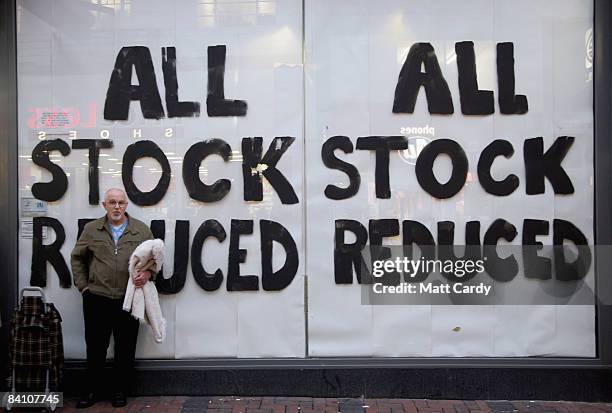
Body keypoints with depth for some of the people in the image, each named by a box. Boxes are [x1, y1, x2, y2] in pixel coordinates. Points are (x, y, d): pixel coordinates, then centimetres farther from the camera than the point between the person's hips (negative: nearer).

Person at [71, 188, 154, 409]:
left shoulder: (141, 230, 4)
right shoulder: (91, 229, 6)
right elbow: (77, 258, 14)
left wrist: (148, 273, -12)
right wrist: (82, 285, 7)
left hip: (129, 299, 0)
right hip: (96, 299, 1)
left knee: (125, 348, 7)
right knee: (95, 346, 9)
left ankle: (120, 391, 22)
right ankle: (91, 390, 25)